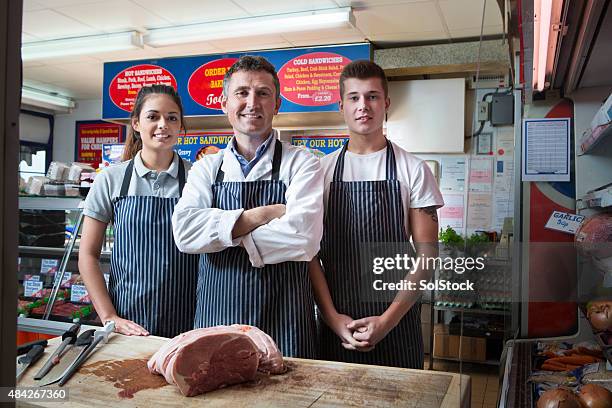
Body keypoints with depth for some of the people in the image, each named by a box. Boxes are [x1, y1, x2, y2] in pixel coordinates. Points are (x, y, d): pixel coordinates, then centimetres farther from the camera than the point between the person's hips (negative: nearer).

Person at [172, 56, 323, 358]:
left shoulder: (302, 164, -2)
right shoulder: (206, 168, 8)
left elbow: (304, 239, -18)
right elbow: (184, 232, -9)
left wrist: (228, 235, -9)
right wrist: (261, 214, -15)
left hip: (284, 324, -2)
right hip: (214, 320, 3)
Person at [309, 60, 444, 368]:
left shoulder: (413, 170, -1)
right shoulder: (321, 169, 2)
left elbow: (426, 253, -4)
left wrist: (388, 320, -12)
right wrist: (332, 316, -9)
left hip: (397, 321, -1)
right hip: (335, 322, 1)